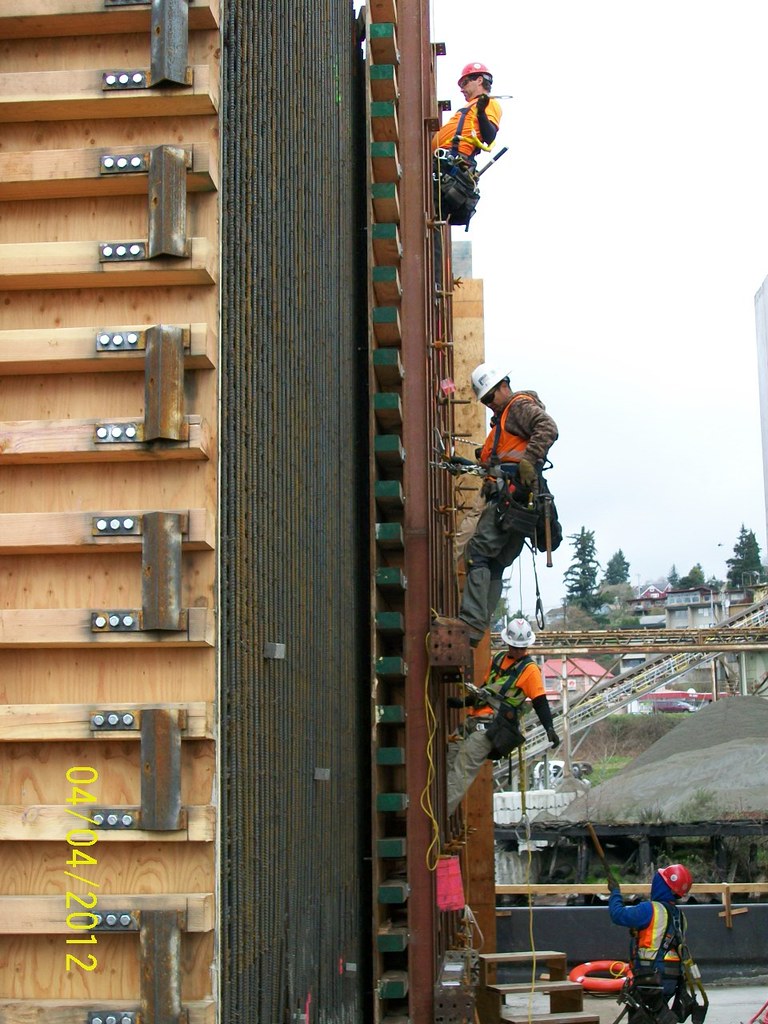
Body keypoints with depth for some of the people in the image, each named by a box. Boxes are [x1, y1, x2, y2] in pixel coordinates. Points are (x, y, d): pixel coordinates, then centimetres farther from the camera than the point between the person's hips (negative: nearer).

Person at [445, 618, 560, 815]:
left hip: (494, 725, -8)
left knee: (463, 768, -18)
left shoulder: (530, 669, -1)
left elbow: (540, 703, -6)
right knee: (450, 757, 2)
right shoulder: (499, 658, 19)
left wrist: (550, 729, -18)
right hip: (475, 719, 8)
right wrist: (464, 702, 28)